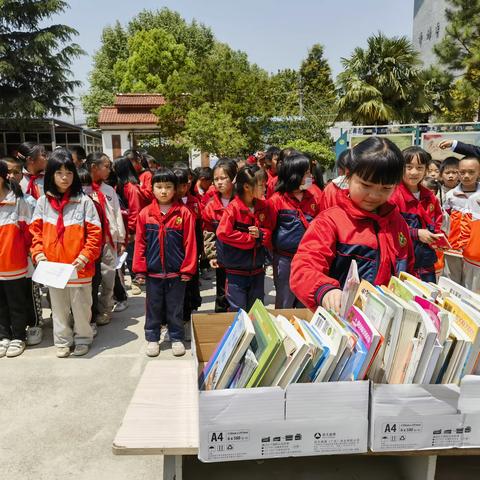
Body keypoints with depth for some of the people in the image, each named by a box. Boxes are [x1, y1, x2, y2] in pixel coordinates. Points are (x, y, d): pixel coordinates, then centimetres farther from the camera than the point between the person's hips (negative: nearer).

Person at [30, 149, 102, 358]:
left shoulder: (84, 201, -7)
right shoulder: (43, 201, 3)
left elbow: (95, 234, -8)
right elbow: (35, 231, 6)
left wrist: (84, 257, -16)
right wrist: (38, 254, -7)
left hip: (79, 267, -3)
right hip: (52, 267, 3)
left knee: (81, 305, 9)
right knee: (58, 307, 15)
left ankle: (83, 338, 28)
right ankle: (62, 341, 31)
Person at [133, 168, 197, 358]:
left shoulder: (184, 213, -7)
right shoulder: (145, 213, -2)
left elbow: (189, 242, -6)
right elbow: (140, 242, 1)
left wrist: (188, 268, -6)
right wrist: (140, 268, 0)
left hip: (176, 271, -1)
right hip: (153, 271, 1)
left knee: (175, 307, 12)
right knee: (153, 307, 15)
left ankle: (177, 338, 28)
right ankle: (152, 338, 30)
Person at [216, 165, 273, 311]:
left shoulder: (263, 206, 1)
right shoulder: (233, 208, -15)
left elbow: (270, 230, 8)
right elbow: (223, 233, -21)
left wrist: (260, 234, -15)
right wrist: (250, 238, -15)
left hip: (257, 270, 5)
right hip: (236, 270, -5)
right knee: (238, 310, 5)